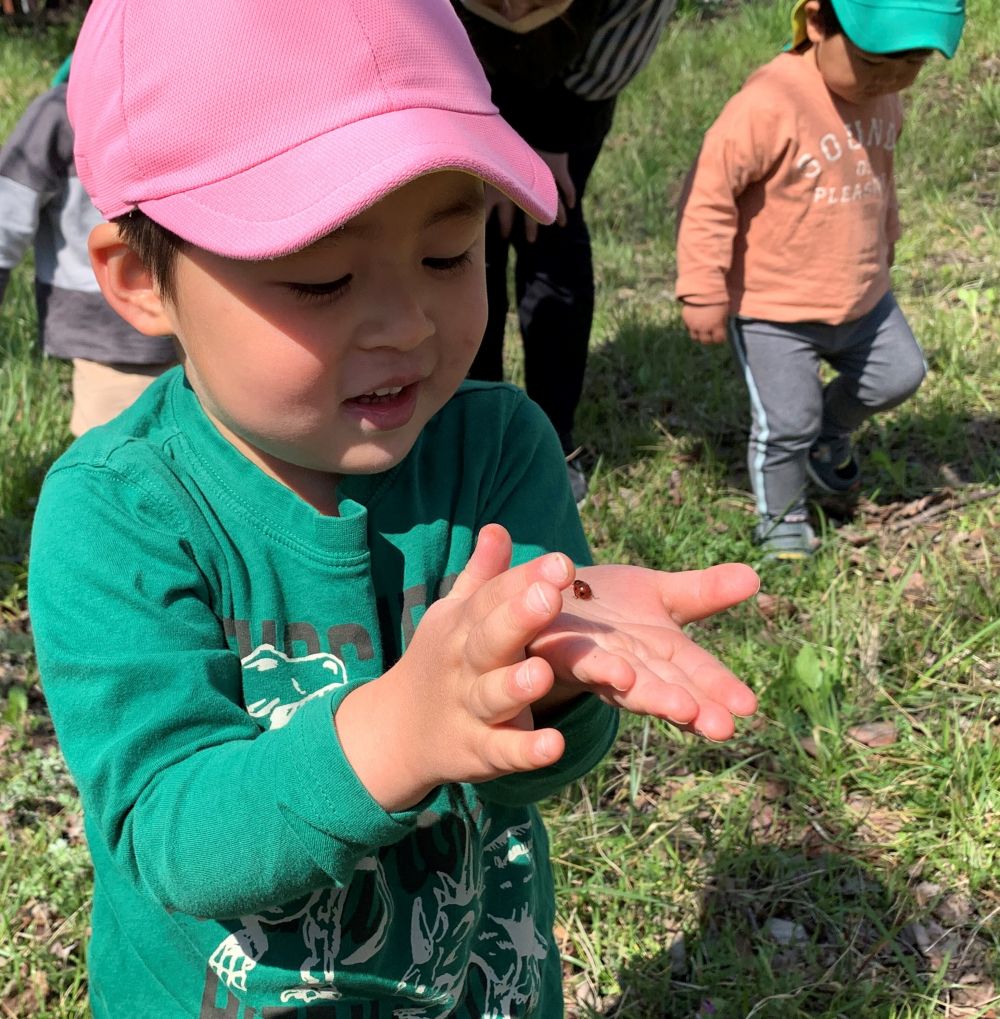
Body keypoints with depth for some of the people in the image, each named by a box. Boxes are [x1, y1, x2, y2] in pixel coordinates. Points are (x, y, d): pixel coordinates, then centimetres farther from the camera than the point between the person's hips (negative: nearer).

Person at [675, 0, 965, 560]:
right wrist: (705, 292, -22)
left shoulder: (884, 97, -1)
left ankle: (830, 435, 46)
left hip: (862, 297, 7)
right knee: (785, 422, 1)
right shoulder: (768, 104, -27)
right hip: (773, 308, -7)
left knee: (899, 374, 19)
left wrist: (885, 246, 29)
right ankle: (782, 518, 27)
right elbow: (709, 194, -24)